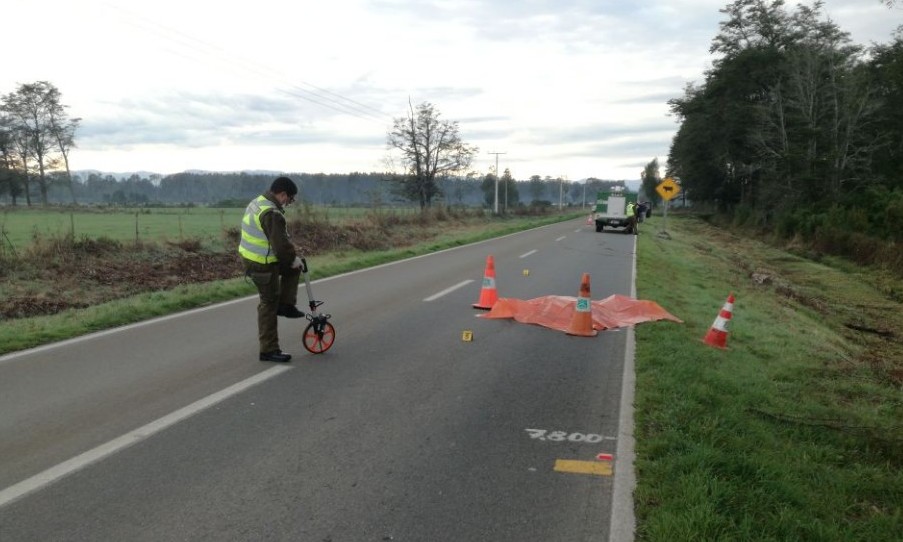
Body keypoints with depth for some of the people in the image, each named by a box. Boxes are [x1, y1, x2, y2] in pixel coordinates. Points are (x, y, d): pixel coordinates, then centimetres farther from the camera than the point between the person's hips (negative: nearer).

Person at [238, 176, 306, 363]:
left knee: (293, 268, 22)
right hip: (262, 265, -9)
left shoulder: (257, 202, 8)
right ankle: (269, 350, 9)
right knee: (269, 304, 1)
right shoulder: (272, 214, -25)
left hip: (250, 256, 9)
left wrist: (292, 254, 13)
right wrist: (294, 258, -10)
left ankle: (286, 305, 22)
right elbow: (281, 244, -27)